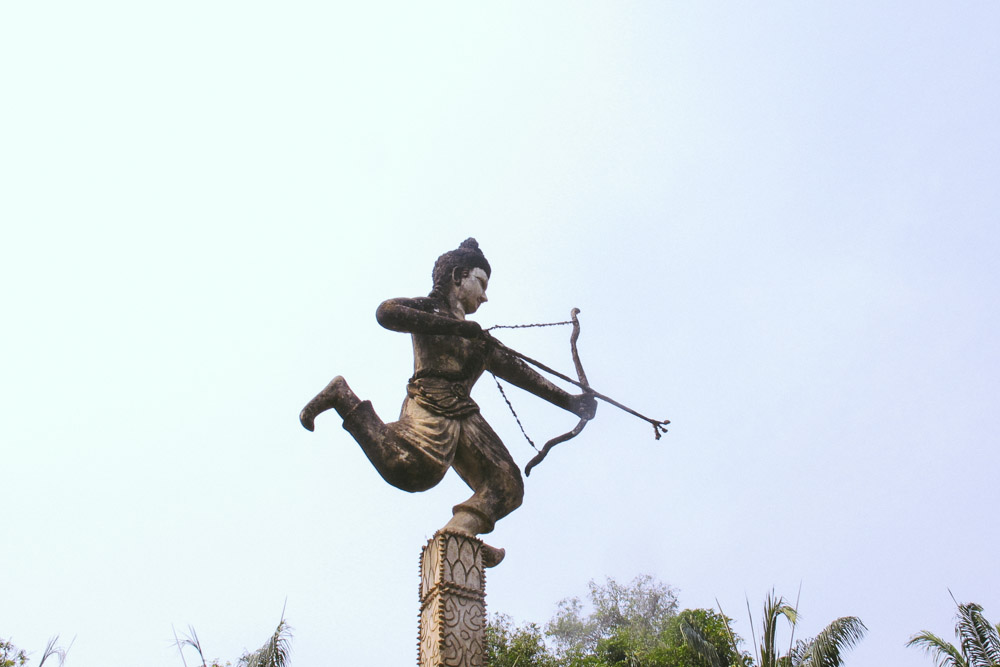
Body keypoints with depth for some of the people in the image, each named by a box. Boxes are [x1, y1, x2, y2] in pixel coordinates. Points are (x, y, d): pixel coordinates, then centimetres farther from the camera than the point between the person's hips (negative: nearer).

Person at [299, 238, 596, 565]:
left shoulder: (478, 338, 33)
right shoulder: (431, 308, 11)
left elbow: (518, 371, 32)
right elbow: (387, 311, -10)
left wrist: (568, 400, 27)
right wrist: (455, 326, -12)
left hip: (465, 414, 8)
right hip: (430, 406, -8)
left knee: (506, 486, -3)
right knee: (415, 468, -34)